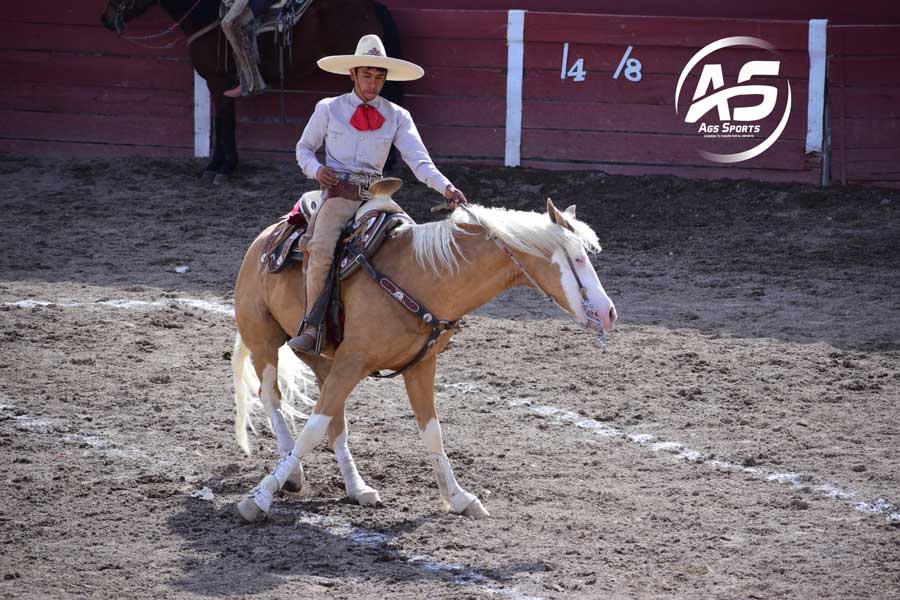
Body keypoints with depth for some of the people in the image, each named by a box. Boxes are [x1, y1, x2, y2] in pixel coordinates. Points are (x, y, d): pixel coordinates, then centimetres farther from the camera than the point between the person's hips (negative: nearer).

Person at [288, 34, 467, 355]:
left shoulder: (397, 117, 10)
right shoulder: (328, 109, 9)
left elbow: (419, 160, 0)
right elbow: (304, 148, 20)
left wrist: (445, 187, -18)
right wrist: (316, 169, -3)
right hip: (338, 194, -2)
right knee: (322, 250, -29)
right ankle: (310, 327, -25)